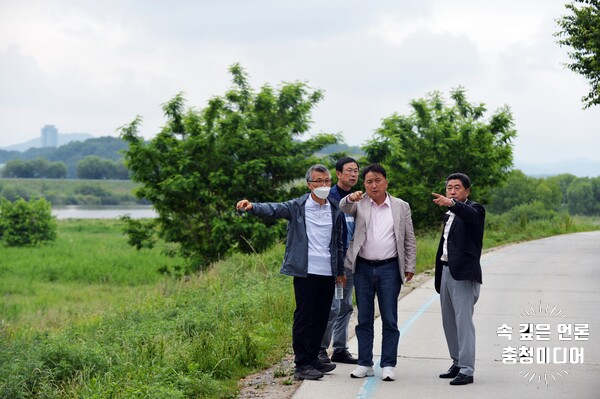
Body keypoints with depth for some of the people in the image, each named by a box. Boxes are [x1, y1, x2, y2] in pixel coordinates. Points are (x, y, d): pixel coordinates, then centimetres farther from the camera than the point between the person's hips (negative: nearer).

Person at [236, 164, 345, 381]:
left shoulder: (335, 210, 11)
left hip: (328, 273, 5)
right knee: (304, 317, -1)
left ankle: (313, 359, 24)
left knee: (321, 318, 11)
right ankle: (302, 365, 3)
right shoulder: (298, 206, -2)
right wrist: (252, 206, -37)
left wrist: (340, 271, 19)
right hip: (306, 271, -5)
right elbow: (274, 209, -17)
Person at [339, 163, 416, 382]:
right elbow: (343, 207, -15)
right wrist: (350, 198, -37)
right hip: (363, 268, 1)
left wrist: (410, 266, 1)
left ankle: (388, 365, 7)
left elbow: (410, 240, 8)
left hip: (389, 268, -1)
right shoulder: (359, 204, 6)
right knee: (364, 319, 7)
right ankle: (365, 364, 14)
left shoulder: (401, 207, 6)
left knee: (390, 320, 1)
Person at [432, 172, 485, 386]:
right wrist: (438, 277, 18)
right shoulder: (449, 215, 19)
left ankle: (466, 370, -12)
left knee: (464, 321, -12)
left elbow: (470, 214, -31)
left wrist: (451, 203, -50)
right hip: (447, 271, 9)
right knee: (449, 321, 11)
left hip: (464, 274, -9)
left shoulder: (474, 209, -5)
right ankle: (457, 363, 20)